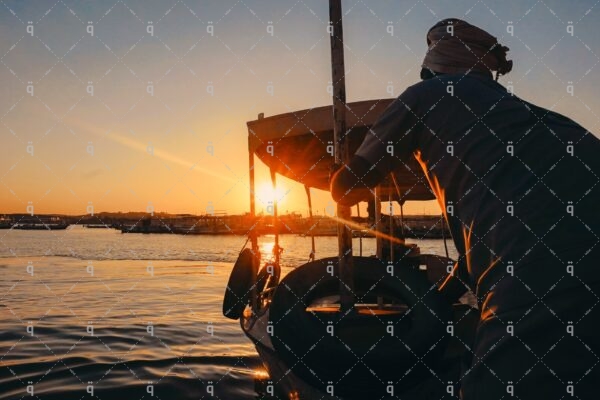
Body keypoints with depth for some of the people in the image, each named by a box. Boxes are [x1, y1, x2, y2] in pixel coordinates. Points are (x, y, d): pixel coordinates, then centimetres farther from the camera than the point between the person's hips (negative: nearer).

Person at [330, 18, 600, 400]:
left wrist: (358, 190, 50)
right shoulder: (517, 108, 34)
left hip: (542, 271, -7)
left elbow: (346, 186, 25)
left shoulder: (427, 95, 17)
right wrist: (440, 298, 51)